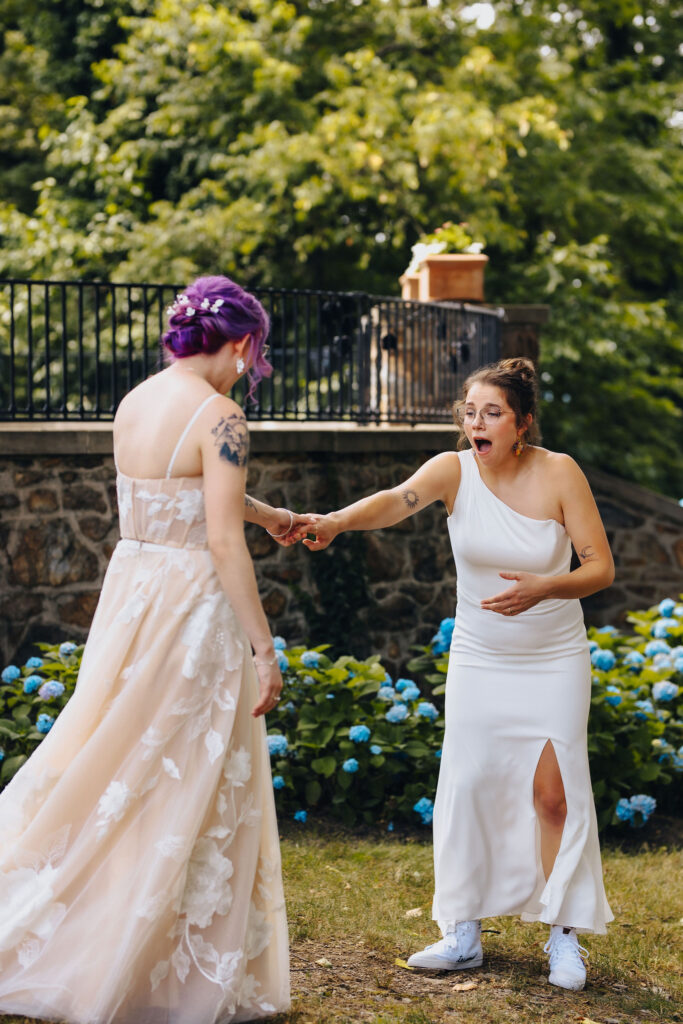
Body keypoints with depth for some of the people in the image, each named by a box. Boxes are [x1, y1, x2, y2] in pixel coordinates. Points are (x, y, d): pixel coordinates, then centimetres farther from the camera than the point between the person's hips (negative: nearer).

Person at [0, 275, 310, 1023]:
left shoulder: (135, 401, 9)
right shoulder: (219, 417, -15)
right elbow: (223, 543, -19)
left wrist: (266, 514, 39)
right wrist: (263, 648, -14)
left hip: (128, 591, 7)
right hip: (192, 605, -7)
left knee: (108, 771, 17)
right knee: (189, 790, 3)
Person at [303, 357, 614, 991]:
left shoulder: (558, 473, -14)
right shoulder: (454, 470, -12)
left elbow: (601, 568, -12)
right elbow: (395, 500, -32)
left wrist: (543, 588, -31)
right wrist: (336, 521, -53)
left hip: (554, 661, -2)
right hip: (478, 660, 2)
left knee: (553, 791, -3)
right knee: (468, 784, 1)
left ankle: (564, 936, 11)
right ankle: (463, 934, 12)